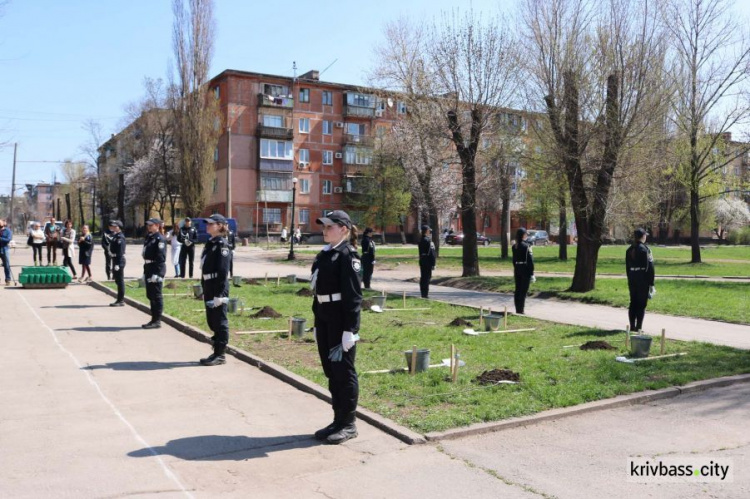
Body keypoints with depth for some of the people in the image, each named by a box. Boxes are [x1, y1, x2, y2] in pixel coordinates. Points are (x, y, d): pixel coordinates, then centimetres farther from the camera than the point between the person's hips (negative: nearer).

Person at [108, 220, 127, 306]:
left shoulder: (120, 237, -16)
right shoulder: (115, 235, 15)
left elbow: (120, 252, -21)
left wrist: (117, 264, -24)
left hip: (119, 261, -10)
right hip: (115, 260, 10)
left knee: (120, 281, -4)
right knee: (118, 281, 14)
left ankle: (121, 301, 1)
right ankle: (120, 299, 21)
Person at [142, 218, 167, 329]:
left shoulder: (160, 239, -13)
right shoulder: (149, 238, 14)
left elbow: (161, 258, -18)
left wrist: (157, 273, -22)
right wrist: (145, 271, 17)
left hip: (156, 270, -9)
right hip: (148, 268, 9)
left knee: (156, 296, -3)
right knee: (150, 295, 13)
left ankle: (157, 321, 3)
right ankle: (154, 319, 22)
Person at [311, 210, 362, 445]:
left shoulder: (348, 255, -11)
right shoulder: (324, 255, 14)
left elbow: (353, 295, -16)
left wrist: (350, 330, -19)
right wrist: (317, 324, 17)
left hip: (342, 320, -8)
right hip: (324, 319, 8)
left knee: (343, 371, 1)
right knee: (331, 371, 14)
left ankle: (348, 424, 14)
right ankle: (338, 420, 26)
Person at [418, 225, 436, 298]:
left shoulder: (421, 240, 10)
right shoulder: (428, 240, -17)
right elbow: (431, 253, -18)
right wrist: (433, 263, -15)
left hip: (422, 262, 8)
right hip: (428, 262, -8)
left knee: (423, 278, 13)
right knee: (427, 278, -3)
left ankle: (423, 293, 20)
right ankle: (425, 294, 0)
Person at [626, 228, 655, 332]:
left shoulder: (629, 250, 8)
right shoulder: (645, 249, -11)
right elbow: (650, 267, -11)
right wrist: (651, 283, -7)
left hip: (632, 279, 6)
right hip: (643, 279, -6)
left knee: (633, 303, 11)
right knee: (642, 303, 0)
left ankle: (632, 326, 14)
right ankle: (638, 327, 1)